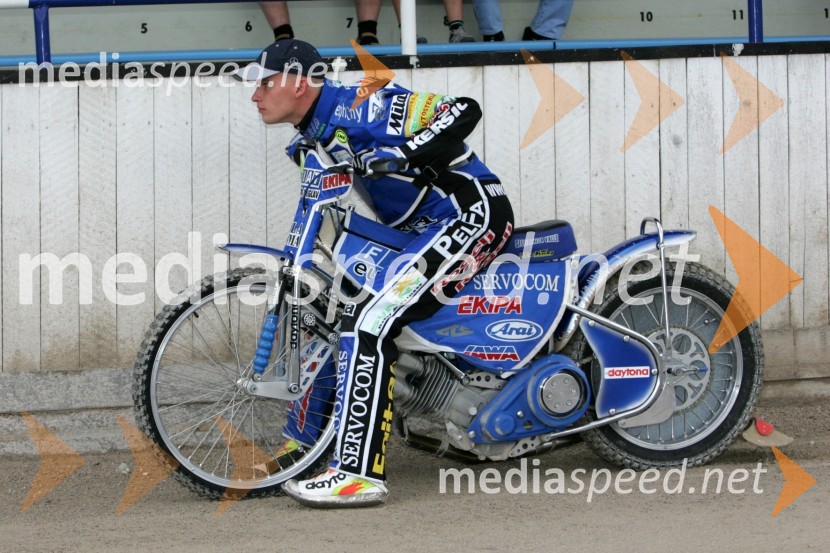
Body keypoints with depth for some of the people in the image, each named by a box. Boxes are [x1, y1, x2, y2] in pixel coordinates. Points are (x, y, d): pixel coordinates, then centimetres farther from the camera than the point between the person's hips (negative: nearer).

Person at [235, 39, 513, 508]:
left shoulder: (357, 109, -18)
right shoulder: (310, 140, 12)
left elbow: (464, 112, -24)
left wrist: (400, 155, -34)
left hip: (471, 213, -11)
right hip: (419, 232, 11)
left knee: (370, 322, -24)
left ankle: (359, 473, -27)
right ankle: (304, 446, 24)